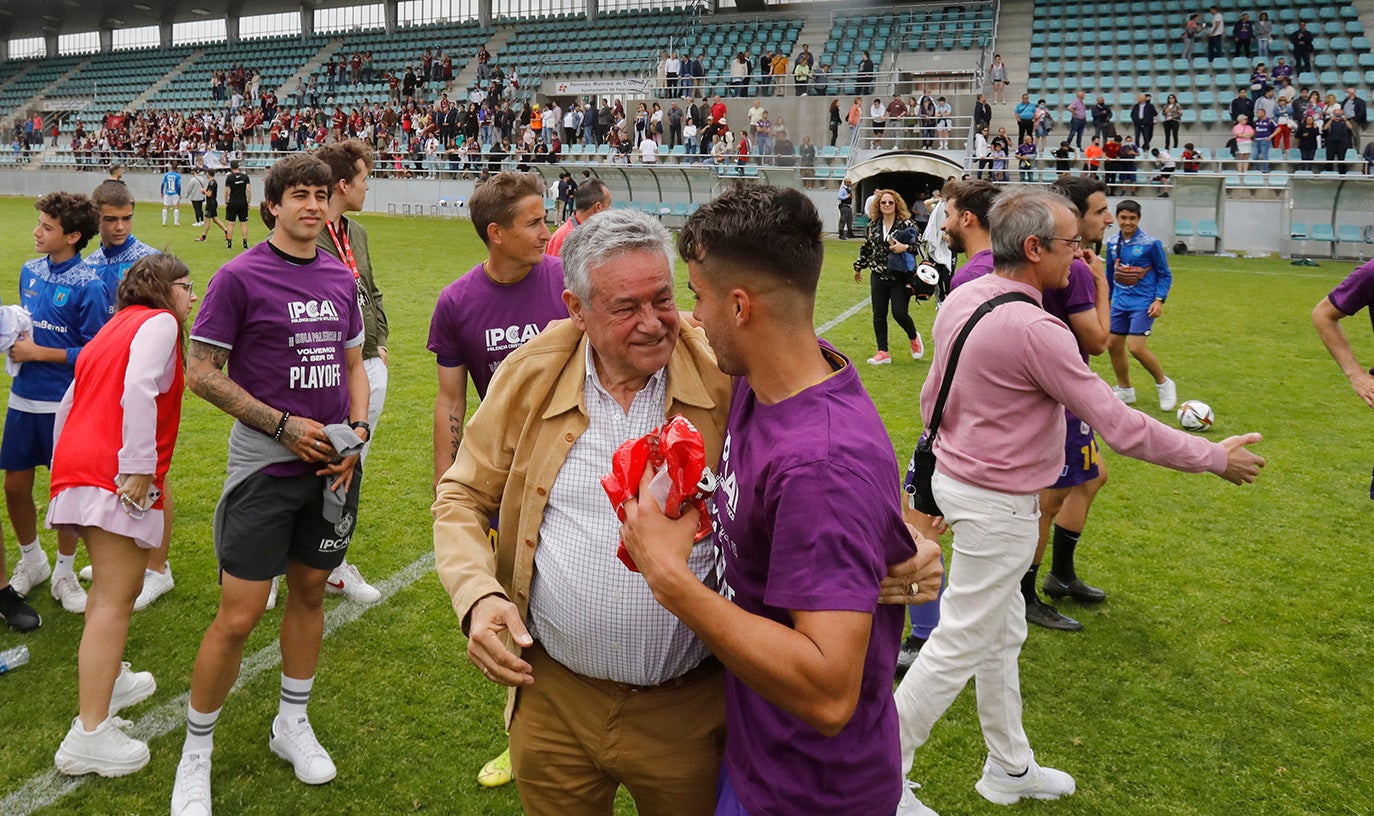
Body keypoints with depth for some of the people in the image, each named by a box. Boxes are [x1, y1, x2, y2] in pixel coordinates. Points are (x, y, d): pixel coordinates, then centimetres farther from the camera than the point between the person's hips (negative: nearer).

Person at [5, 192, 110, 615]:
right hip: (23, 397, 6)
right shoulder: (31, 271, 6)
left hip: (66, 404, -6)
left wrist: (38, 353, -15)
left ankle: (64, 573, 24)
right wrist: (14, 339, 1)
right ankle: (32, 561, 34)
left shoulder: (88, 286, -14)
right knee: (15, 486, 11)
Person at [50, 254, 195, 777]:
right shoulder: (158, 322, 0)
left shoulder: (114, 328, 28)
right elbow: (139, 387, -17)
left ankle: (105, 681, 38)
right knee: (115, 599, -11)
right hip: (115, 473, -10)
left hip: (78, 464, 10)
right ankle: (89, 735, -12)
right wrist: (139, 465, -23)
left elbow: (70, 404, 26)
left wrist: (62, 468, 30)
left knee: (111, 587, 24)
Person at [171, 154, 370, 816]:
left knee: (310, 591, 16)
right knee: (238, 617, -4)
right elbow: (201, 372, -8)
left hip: (334, 463, 5)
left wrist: (355, 432, 0)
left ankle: (292, 724, 35)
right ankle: (195, 752, 17)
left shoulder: (340, 278, 8)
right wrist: (284, 425, -12)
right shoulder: (240, 277, -8)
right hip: (266, 464, -5)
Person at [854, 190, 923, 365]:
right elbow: (867, 247, 19)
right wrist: (858, 267, 24)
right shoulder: (873, 225, 8)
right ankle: (883, 353, 14)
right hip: (878, 276, 4)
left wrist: (905, 247, -24)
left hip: (901, 277, -4)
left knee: (899, 313, -9)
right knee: (878, 315, 4)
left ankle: (914, 338, 24)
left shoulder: (906, 224, -5)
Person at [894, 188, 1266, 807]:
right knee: (961, 644, 4)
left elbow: (932, 394, 11)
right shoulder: (1035, 330, -26)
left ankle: (1009, 768, 37)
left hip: (954, 475, 9)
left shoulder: (962, 299, 0)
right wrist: (1215, 459, -9)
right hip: (996, 507, -9)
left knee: (1003, 634, 21)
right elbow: (1119, 426, -21)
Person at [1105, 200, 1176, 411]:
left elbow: (1165, 275, -4)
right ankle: (1124, 390, 26)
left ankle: (1164, 384, 8)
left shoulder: (1151, 243, -11)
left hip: (1143, 303, -6)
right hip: (1120, 302, 6)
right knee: (1113, 345, 6)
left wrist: (1159, 300, -15)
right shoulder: (1113, 243, 3)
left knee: (1136, 347, -15)